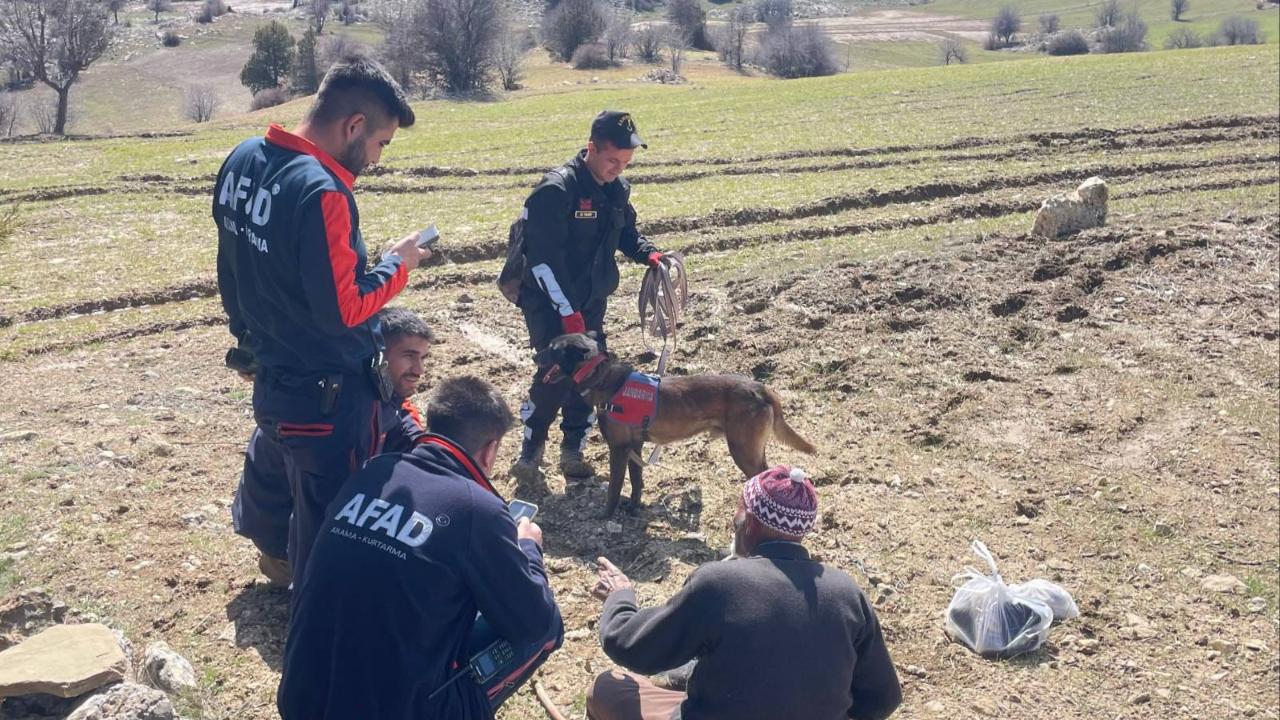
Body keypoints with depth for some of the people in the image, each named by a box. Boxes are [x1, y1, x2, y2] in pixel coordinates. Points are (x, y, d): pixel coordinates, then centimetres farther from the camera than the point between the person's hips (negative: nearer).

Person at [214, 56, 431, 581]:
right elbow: (343, 311, -26)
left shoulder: (243, 158, 1)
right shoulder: (320, 192, -28)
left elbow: (235, 271, 12)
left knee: (282, 498, 29)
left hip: (270, 378, 9)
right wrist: (397, 264, -10)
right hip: (329, 398, -9)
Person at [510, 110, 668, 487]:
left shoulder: (618, 189, 3)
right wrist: (568, 311, -27)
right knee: (556, 374, -14)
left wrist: (648, 253, -4)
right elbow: (544, 258, -24)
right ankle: (529, 454, 5)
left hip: (591, 301, 7)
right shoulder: (556, 189, -21)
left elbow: (626, 233, 19)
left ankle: (573, 450, 21)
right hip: (549, 302, -7)